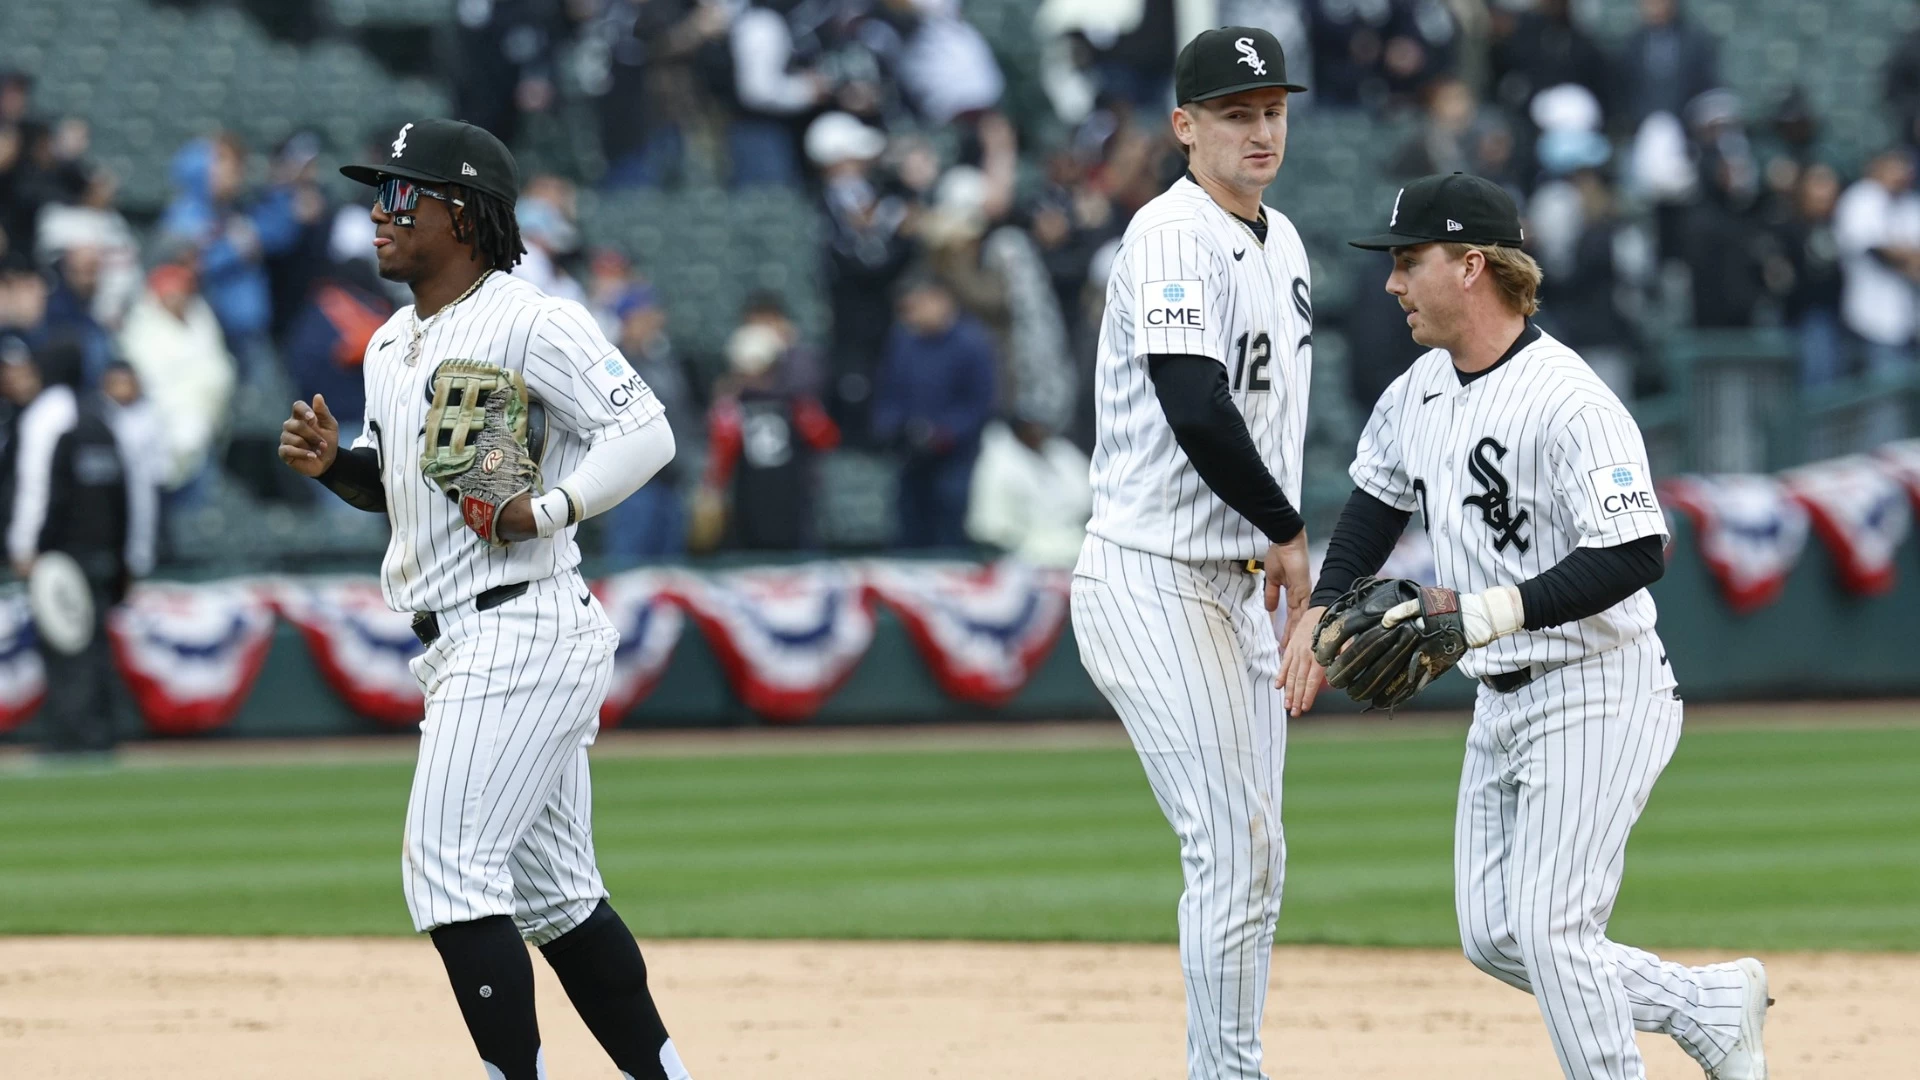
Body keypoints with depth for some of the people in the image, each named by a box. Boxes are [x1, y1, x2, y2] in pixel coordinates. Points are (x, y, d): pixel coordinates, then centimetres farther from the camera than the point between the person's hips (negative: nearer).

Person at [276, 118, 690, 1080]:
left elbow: (644, 430, -16)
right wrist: (332, 461, 7)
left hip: (522, 630, -10)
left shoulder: (530, 322, -11)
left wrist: (548, 509, -27)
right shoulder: (392, 343, 17)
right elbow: (393, 480, 27)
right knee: (551, 890, 12)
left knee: (450, 864, -14)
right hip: (462, 643, 10)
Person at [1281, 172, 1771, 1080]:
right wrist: (1321, 612, 9)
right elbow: (1377, 499, 23)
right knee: (1493, 937, 9)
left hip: (1596, 698, -9)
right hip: (1503, 701, 9)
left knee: (1551, 933, -11)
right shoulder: (1419, 392, 6)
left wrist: (1479, 614, -33)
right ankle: (1710, 1006, 24)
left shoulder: (1570, 405, -23)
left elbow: (1635, 555, -29)